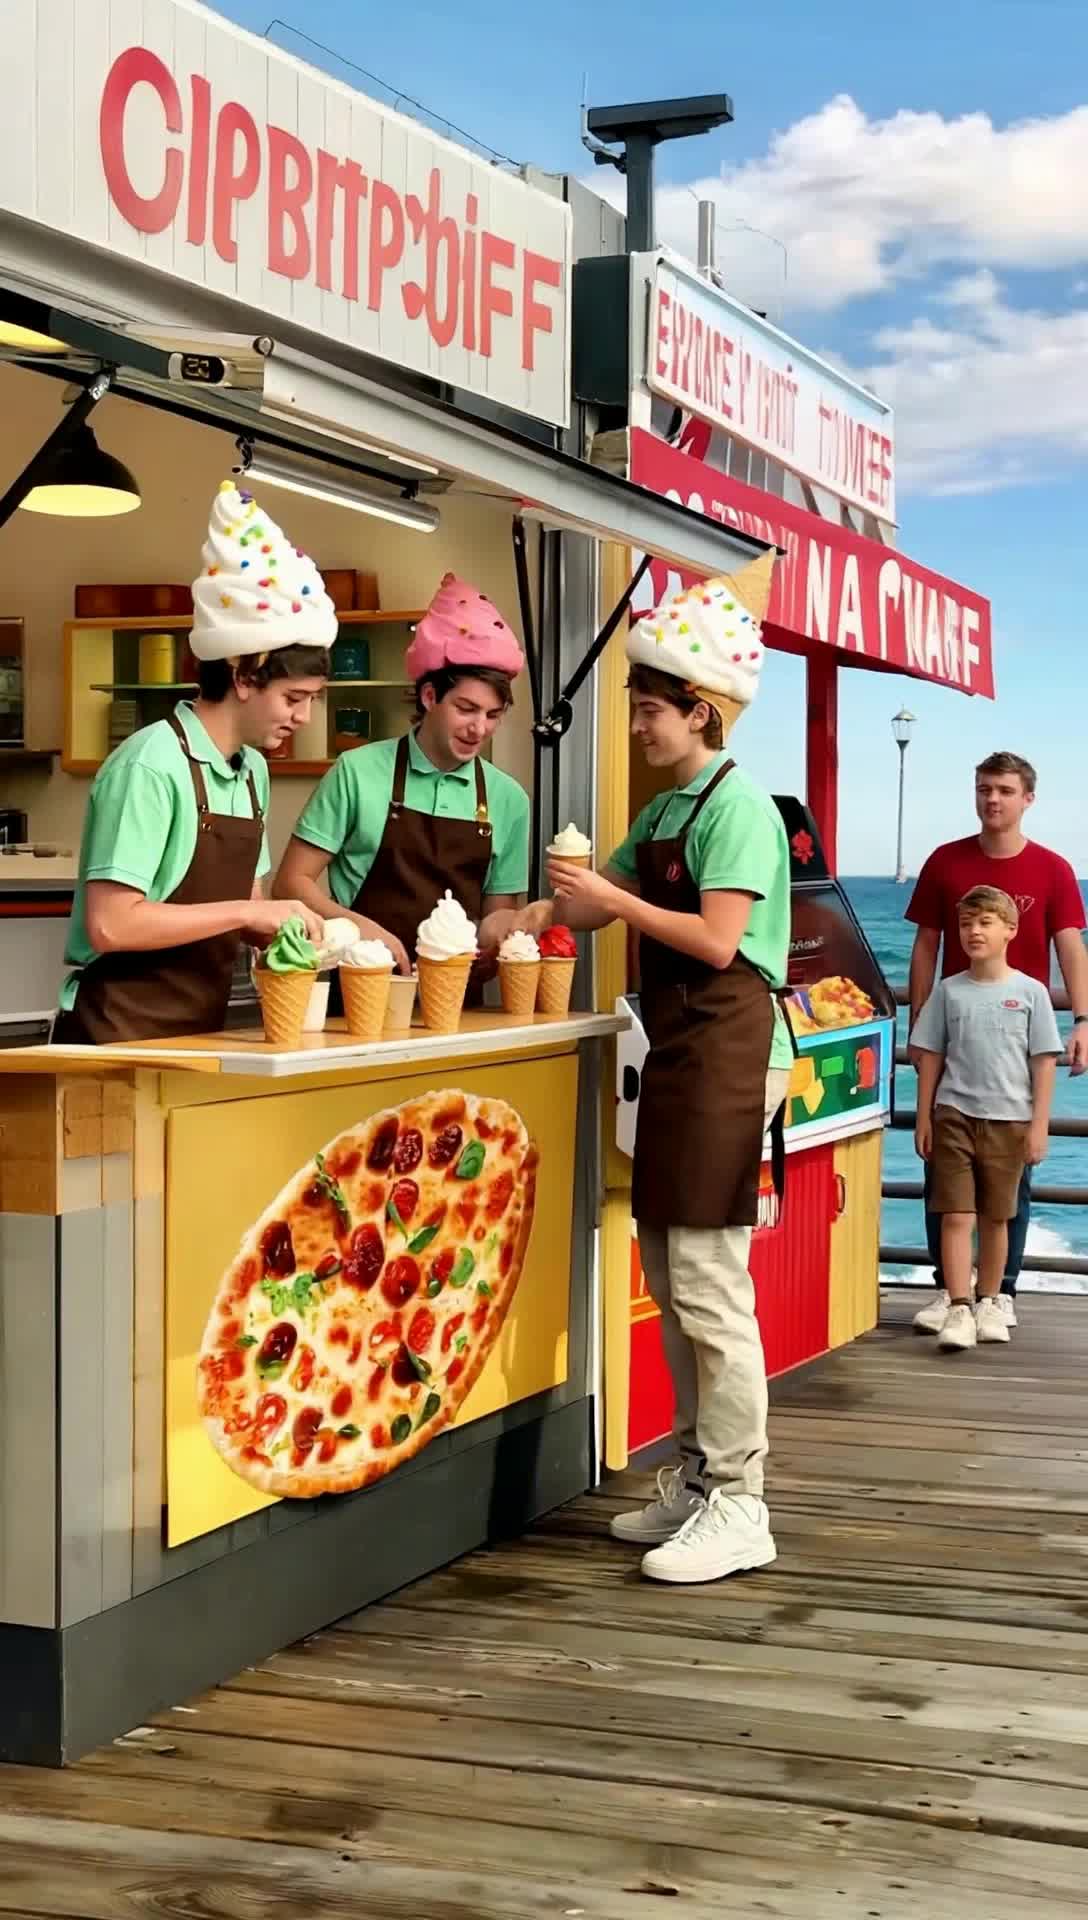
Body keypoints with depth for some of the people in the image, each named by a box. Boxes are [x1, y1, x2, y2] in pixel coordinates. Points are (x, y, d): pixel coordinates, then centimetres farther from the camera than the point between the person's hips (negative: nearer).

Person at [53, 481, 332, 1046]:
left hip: (197, 1031, 8)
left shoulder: (252, 769, 7)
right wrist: (247, 913, -20)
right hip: (119, 1032, -8)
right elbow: (110, 926, -22)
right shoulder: (150, 765, -17)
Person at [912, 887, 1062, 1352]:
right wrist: (923, 1118, 4)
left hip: (1009, 1121, 0)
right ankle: (959, 1310, -8)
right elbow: (930, 1057, 7)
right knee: (956, 1216, -7)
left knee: (995, 1218, 10)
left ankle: (988, 1304, 23)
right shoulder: (948, 990, 4)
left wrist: (1039, 1126, -3)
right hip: (954, 1116, 0)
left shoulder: (1030, 992, 0)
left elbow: (1044, 1062, 1)